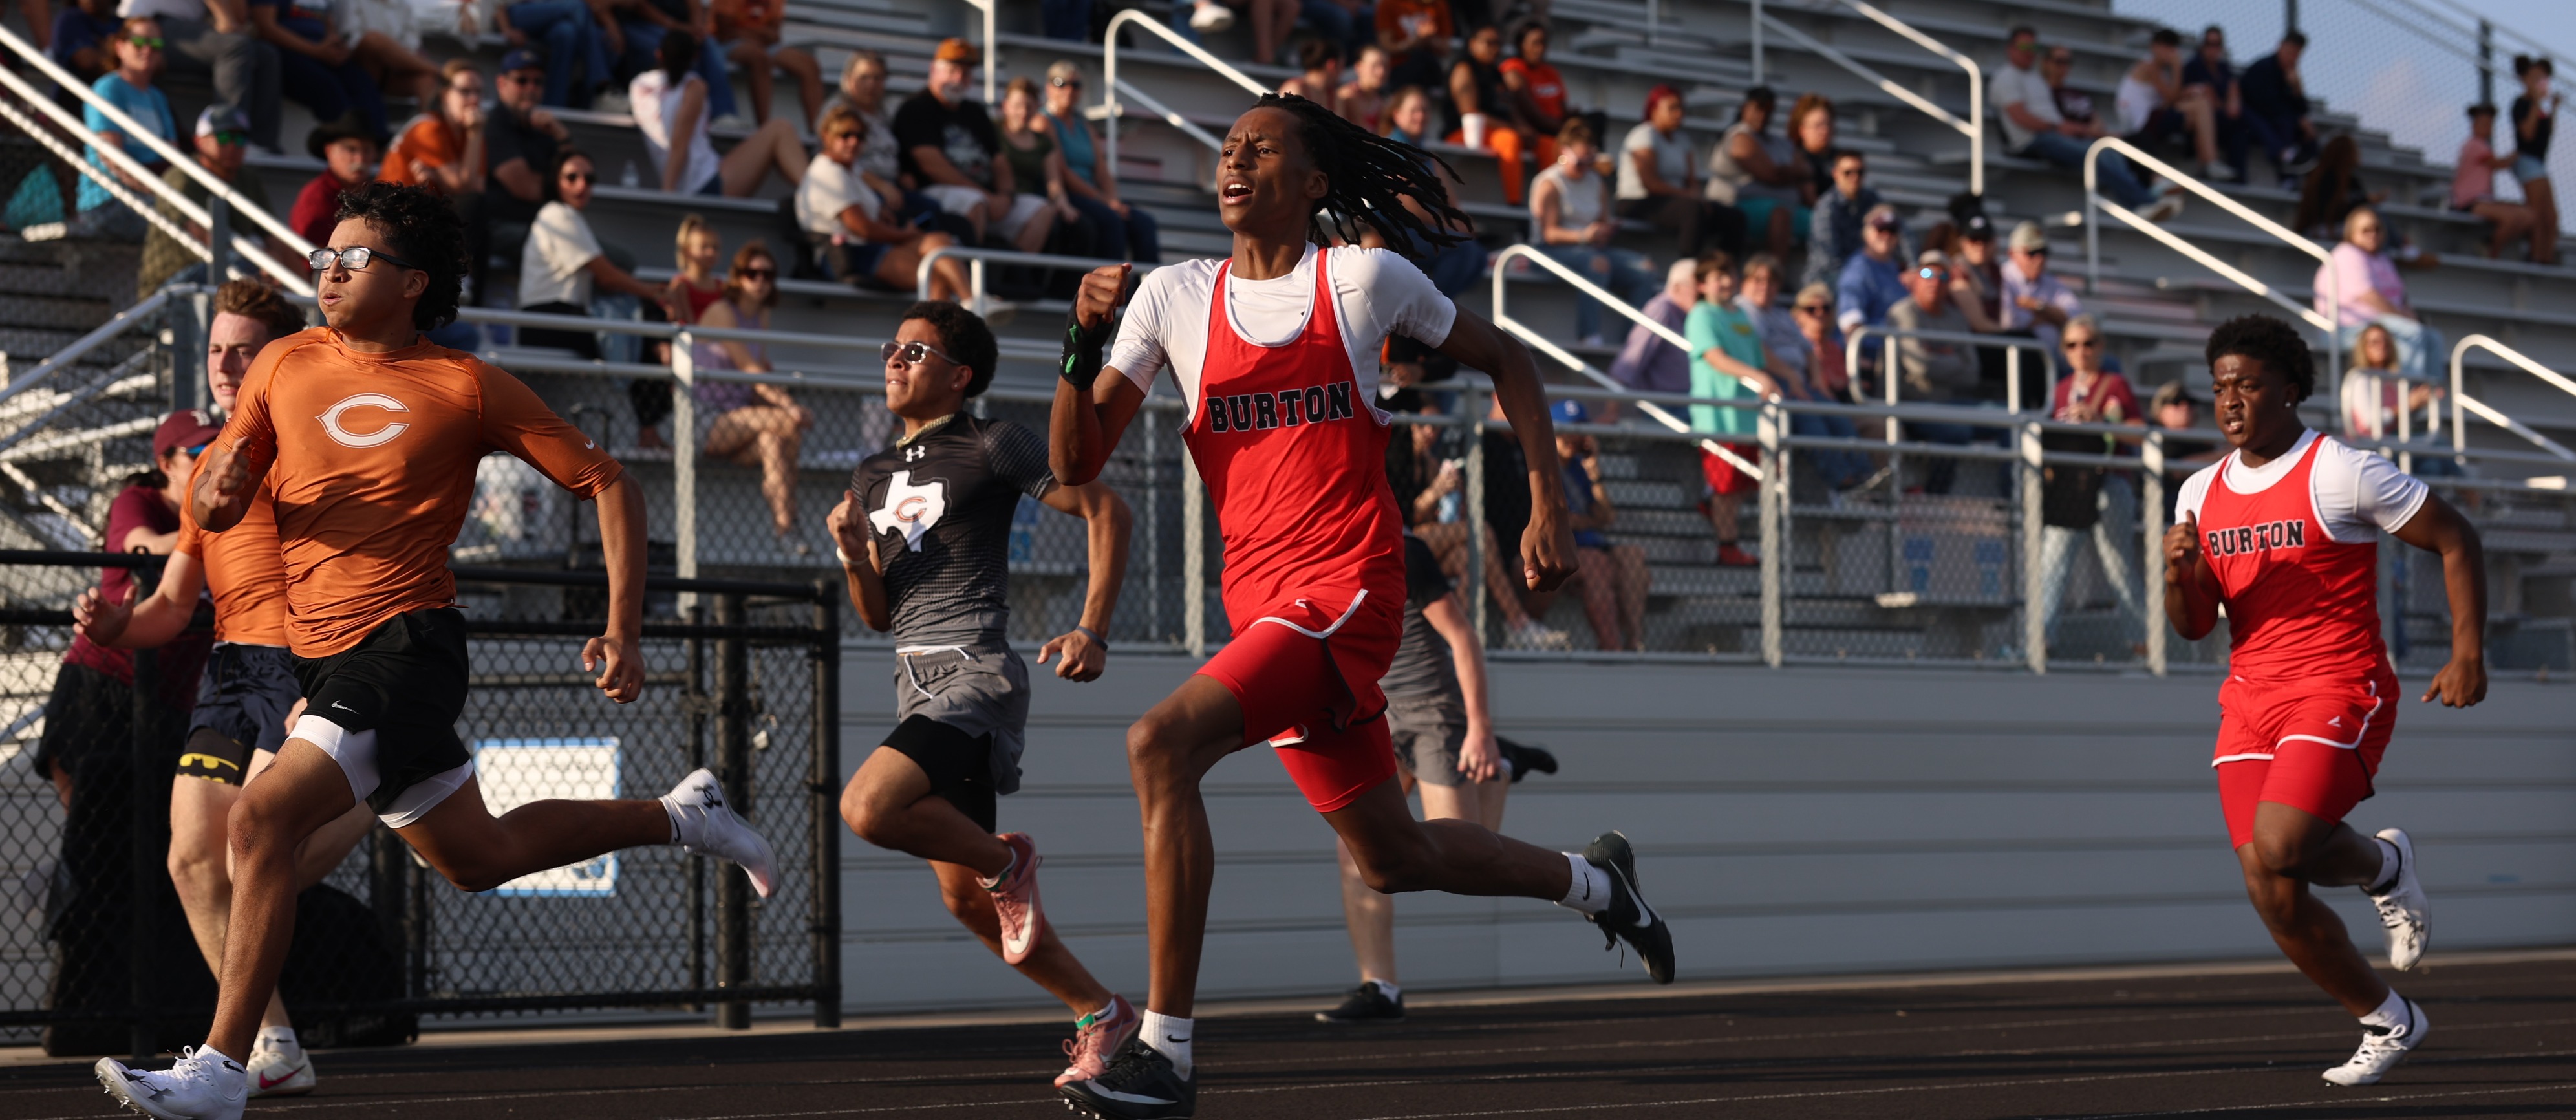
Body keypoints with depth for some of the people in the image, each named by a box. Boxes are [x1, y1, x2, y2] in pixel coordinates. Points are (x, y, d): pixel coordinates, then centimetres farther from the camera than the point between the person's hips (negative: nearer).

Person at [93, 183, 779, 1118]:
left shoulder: (466, 388, -4)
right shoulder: (286, 366, 9)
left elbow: (608, 487, 0)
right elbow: (211, 513, 11)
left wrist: (623, 634, -8)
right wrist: (220, 486, -14)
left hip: (403, 645, -6)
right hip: (320, 651, 6)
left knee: (262, 821, -21)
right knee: (476, 856, 17)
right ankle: (679, 817, 35)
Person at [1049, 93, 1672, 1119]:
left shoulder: (1364, 278, -1)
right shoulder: (1174, 296, 9)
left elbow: (1505, 362, 12)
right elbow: (1076, 465, 7)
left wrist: (1548, 512, 3)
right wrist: (1085, 343, -10)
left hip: (1347, 590, -6)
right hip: (1261, 601, 6)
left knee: (1162, 744, -26)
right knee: (1392, 860, 16)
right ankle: (1592, 880, 43)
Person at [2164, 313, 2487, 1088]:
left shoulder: (2342, 473, -7)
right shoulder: (2203, 493, 11)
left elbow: (2456, 539, -2)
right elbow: (2193, 626, 13)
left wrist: (2468, 653, -9)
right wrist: (2179, 574, -9)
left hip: (2338, 691, -6)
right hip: (2250, 699, 6)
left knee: (2274, 851, -25)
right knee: (2271, 891, -2)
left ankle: (2380, 864, 9)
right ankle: (2387, 1022, 18)